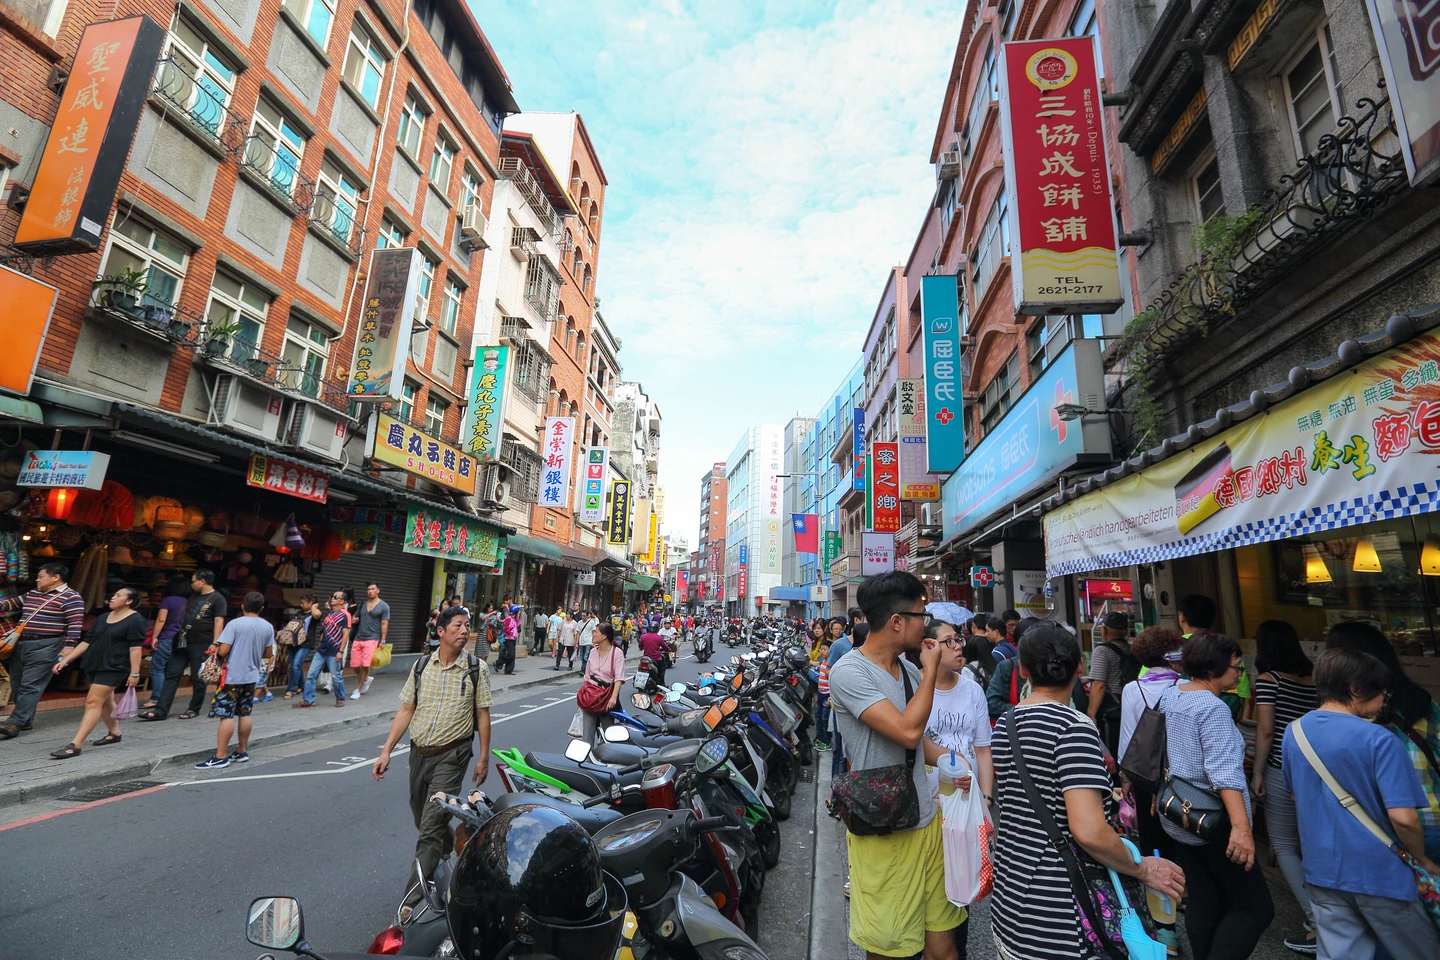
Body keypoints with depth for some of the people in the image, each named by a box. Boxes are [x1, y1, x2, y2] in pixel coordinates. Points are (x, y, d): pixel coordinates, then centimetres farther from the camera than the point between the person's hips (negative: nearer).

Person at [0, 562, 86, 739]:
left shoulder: (70, 598, -12)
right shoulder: (32, 594, 15)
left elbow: (75, 624, -17)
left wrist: (68, 646, -23)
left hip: (45, 647, -9)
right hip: (21, 644, 9)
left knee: (30, 686, -8)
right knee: (18, 685, 13)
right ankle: (25, 720, 23)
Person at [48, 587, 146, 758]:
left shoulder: (135, 620, -12)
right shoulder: (102, 618, 12)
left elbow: (135, 648, -16)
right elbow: (87, 642, 16)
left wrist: (134, 673, -19)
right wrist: (65, 660, 8)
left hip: (113, 668, -8)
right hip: (95, 665, 8)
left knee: (93, 702, -11)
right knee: (105, 701, 17)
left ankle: (75, 745, -10)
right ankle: (114, 733, 31)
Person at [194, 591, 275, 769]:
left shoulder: (235, 624, -13)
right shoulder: (268, 627, 3)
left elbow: (223, 651, -17)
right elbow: (268, 654, 8)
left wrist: (217, 647, 5)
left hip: (233, 676, -6)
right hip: (251, 676, 6)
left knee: (226, 716, -3)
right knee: (244, 714, 14)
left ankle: (221, 757, -1)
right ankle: (242, 752, 21)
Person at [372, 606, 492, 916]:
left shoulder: (476, 668, -7)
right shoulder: (422, 665, 1)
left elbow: (482, 714, -3)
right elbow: (406, 710, 5)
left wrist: (483, 758, -2)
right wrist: (386, 751, -1)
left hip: (451, 756, -4)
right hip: (419, 752, 4)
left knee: (431, 828, -6)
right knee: (422, 817, 19)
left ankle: (413, 899, 4)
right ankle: (452, 848, 45)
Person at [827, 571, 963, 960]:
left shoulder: (910, 667, 4)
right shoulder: (849, 672, -20)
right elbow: (907, 732, -28)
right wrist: (930, 669, -16)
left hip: (928, 821, 6)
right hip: (883, 832, -6)